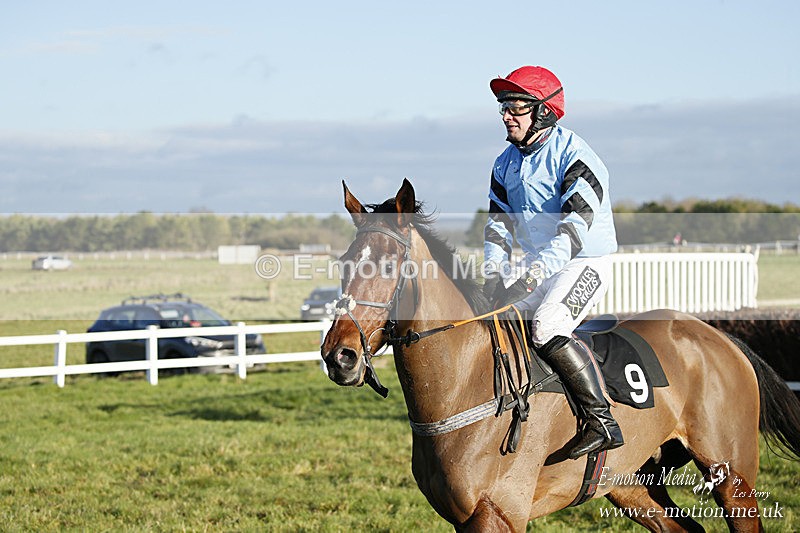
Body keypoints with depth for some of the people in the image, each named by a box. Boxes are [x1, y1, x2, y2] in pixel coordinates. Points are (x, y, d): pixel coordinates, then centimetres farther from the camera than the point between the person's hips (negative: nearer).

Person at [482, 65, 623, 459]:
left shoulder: (573, 156, -16)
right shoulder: (506, 164, 9)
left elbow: (574, 227, -26)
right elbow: (499, 223, 8)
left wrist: (535, 273, -36)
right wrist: (494, 273, -10)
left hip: (587, 261, -9)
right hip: (537, 263, 9)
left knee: (546, 328, -30)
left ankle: (602, 422, -27)